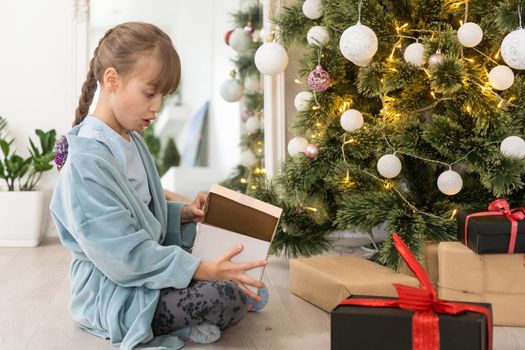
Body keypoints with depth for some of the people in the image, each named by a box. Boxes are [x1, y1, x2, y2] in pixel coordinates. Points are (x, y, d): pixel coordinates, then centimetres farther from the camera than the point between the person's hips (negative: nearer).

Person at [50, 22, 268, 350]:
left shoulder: (132, 141, 7)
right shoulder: (88, 159, -24)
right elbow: (122, 254, -26)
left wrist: (182, 213, 0)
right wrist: (201, 269, -28)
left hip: (144, 270, 10)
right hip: (111, 294, -9)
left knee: (251, 286, 7)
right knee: (230, 298, -23)